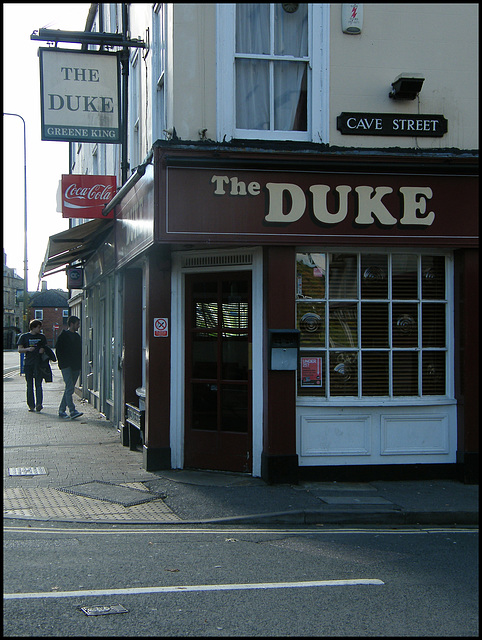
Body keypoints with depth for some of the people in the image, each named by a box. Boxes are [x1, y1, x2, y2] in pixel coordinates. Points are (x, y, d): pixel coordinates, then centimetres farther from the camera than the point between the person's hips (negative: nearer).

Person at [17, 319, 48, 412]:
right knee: (29, 385, 4)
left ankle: (39, 404, -21)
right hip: (28, 363, 0)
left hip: (38, 363, 0)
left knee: (38, 384, -11)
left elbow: (44, 348, 23)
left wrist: (42, 350, -1)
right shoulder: (24, 337, 8)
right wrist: (28, 349, -16)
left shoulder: (42, 337, 15)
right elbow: (19, 349, 3)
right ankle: (31, 405, 10)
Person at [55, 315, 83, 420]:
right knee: (70, 388, -15)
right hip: (66, 367, -7)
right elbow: (58, 350, -5)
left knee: (69, 389, 9)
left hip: (75, 367, 7)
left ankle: (62, 410, 16)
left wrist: (79, 363, 12)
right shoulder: (63, 336, -2)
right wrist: (62, 363, -11)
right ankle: (72, 411, -20)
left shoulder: (77, 337, 18)